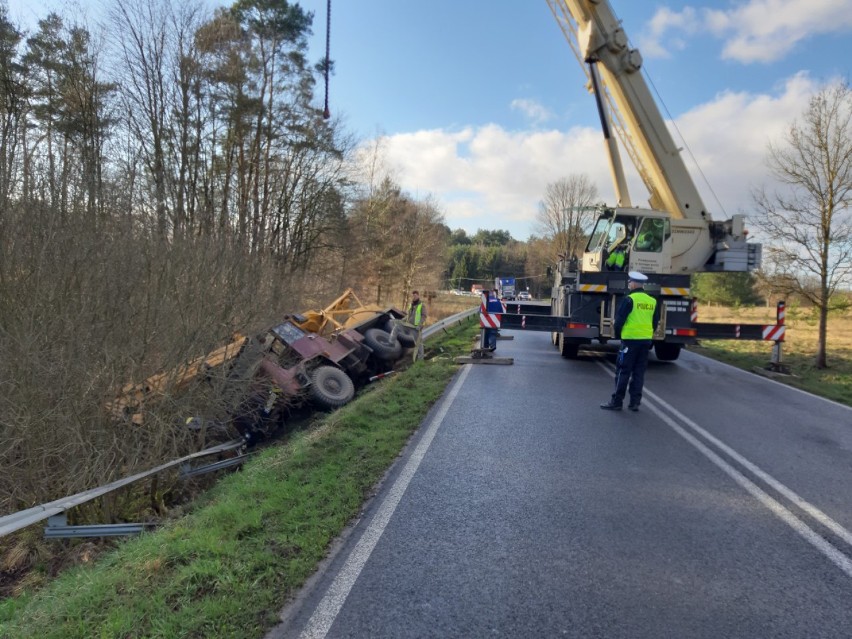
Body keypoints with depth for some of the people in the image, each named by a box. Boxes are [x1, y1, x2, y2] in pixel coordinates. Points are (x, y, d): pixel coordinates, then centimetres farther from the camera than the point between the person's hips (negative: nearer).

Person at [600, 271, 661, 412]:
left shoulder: (629, 299, -10)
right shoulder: (652, 301, 9)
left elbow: (619, 319, -9)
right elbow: (655, 322, 14)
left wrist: (617, 333, 7)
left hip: (630, 340, -6)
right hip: (646, 341, 6)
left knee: (623, 371, -1)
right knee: (639, 372, 11)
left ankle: (616, 401, 2)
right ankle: (635, 402, 13)